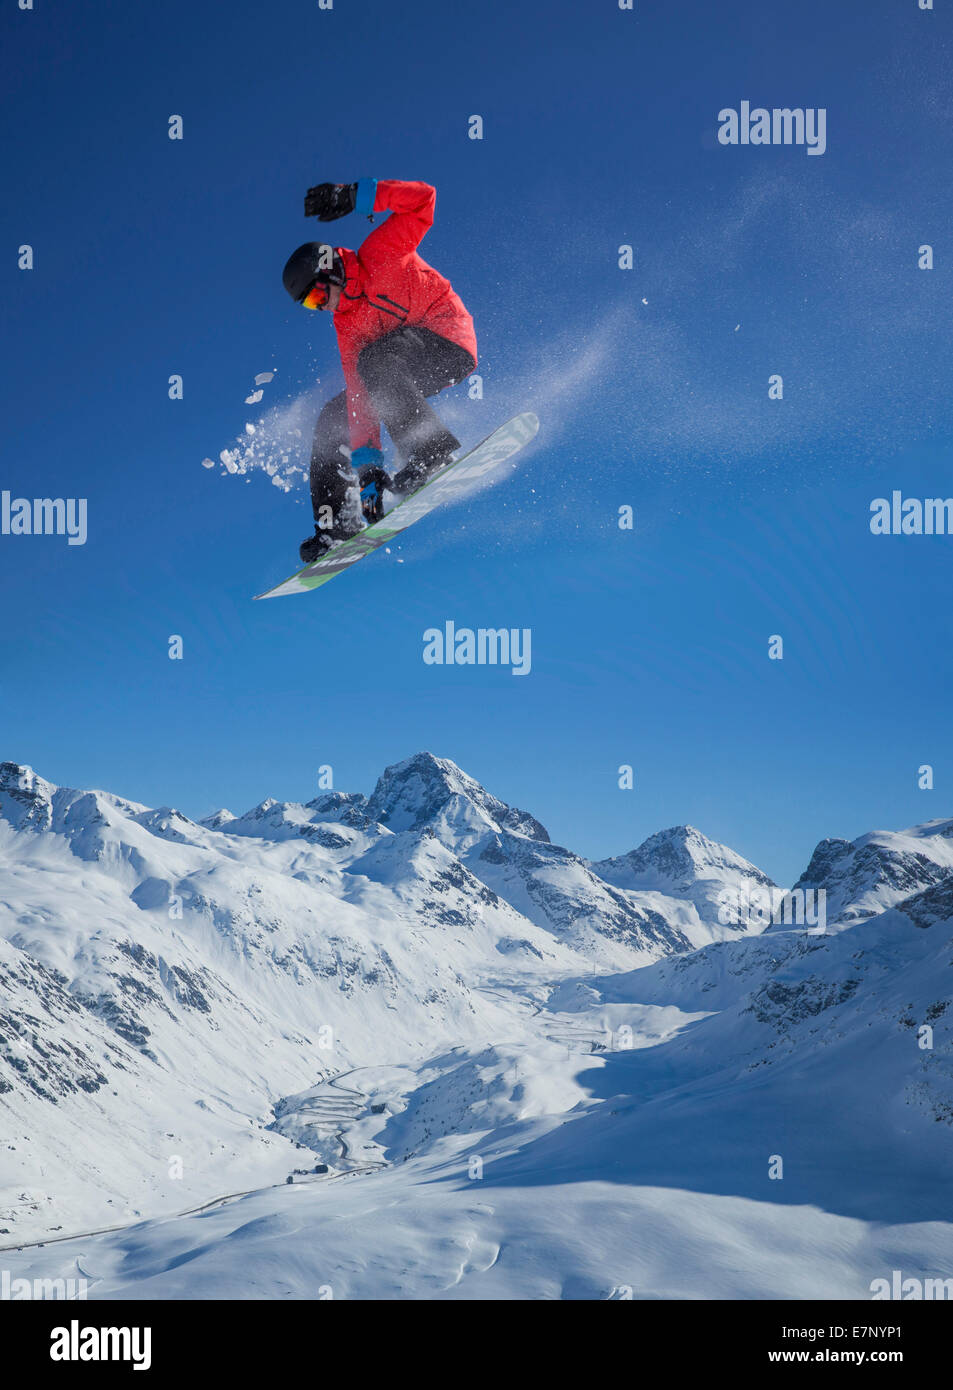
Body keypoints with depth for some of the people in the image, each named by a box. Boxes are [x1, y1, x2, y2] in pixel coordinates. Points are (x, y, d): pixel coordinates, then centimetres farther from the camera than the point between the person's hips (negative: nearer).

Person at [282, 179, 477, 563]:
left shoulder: (380, 256, -11)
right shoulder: (346, 325, 4)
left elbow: (423, 198, -18)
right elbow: (358, 393, -5)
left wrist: (355, 196, -27)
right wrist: (368, 464, -14)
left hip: (450, 344, -8)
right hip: (403, 375, 8)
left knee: (374, 361, -33)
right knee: (333, 418, 3)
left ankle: (435, 452, -36)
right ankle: (338, 524, -2)